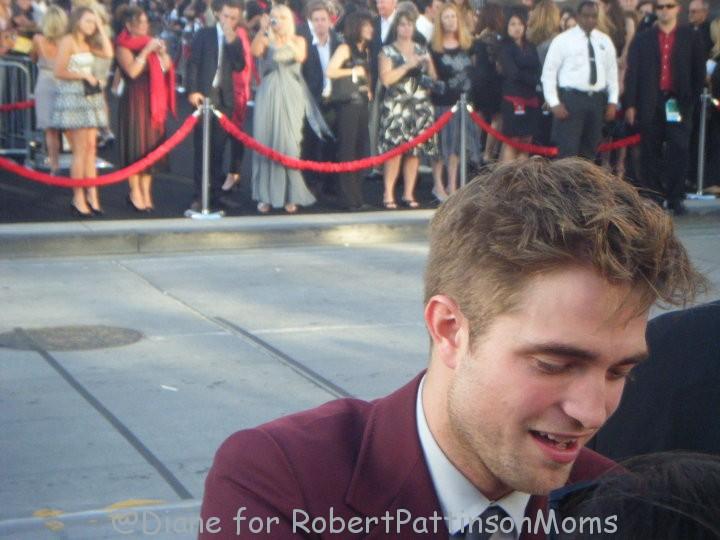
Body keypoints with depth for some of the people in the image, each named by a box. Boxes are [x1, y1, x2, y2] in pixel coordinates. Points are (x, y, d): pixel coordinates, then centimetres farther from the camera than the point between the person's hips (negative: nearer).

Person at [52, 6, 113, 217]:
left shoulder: (87, 43, 14)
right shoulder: (67, 41, -8)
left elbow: (108, 53, -1)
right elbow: (59, 72, -15)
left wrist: (100, 28, 3)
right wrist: (84, 75, -9)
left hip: (89, 96, 8)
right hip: (72, 98, -8)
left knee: (91, 147, 3)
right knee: (80, 150, -8)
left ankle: (92, 195, 4)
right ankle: (78, 199, -4)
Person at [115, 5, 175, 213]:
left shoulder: (151, 43, 13)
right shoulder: (124, 47, -5)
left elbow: (166, 68, 11)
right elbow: (132, 71, -19)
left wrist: (162, 52, -5)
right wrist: (146, 51, -18)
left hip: (153, 101, 6)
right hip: (134, 101, -6)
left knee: (151, 146, 7)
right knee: (135, 146, -3)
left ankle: (146, 192, 14)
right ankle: (135, 193, 5)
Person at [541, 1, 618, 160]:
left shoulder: (605, 41, 10)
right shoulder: (563, 40, -4)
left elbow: (612, 72, 14)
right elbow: (548, 72, -5)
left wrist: (612, 101, 6)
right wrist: (554, 103, -12)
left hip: (597, 100, 5)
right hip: (571, 98, -5)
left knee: (589, 151, 11)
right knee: (568, 151, -9)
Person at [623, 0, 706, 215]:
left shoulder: (690, 38, 8)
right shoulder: (642, 39, 9)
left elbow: (698, 72, 8)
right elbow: (632, 73, 5)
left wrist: (691, 99, -1)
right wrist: (630, 105, -2)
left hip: (679, 103, 0)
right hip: (650, 105, 1)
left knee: (679, 151, -6)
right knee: (651, 153, 2)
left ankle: (675, 198, 0)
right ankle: (653, 197, 9)